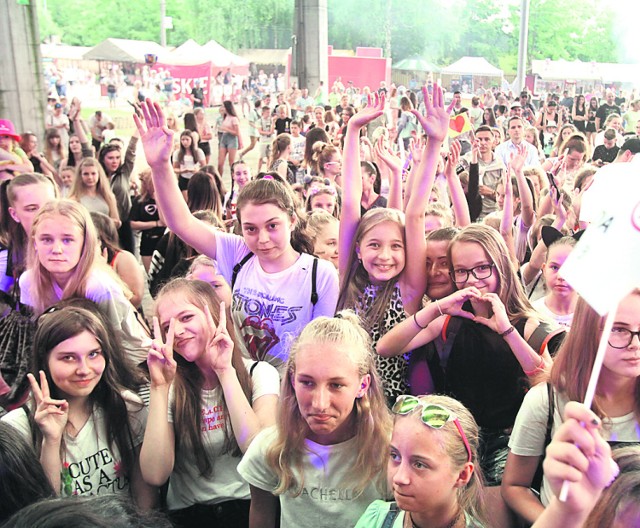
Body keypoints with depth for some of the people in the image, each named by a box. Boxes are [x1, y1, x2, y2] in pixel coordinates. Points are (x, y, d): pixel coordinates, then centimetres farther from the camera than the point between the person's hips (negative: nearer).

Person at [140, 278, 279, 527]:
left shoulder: (259, 374, -1)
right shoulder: (172, 388, 4)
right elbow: (155, 475, -9)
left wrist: (225, 371, -18)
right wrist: (160, 386, -14)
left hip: (251, 507, 0)